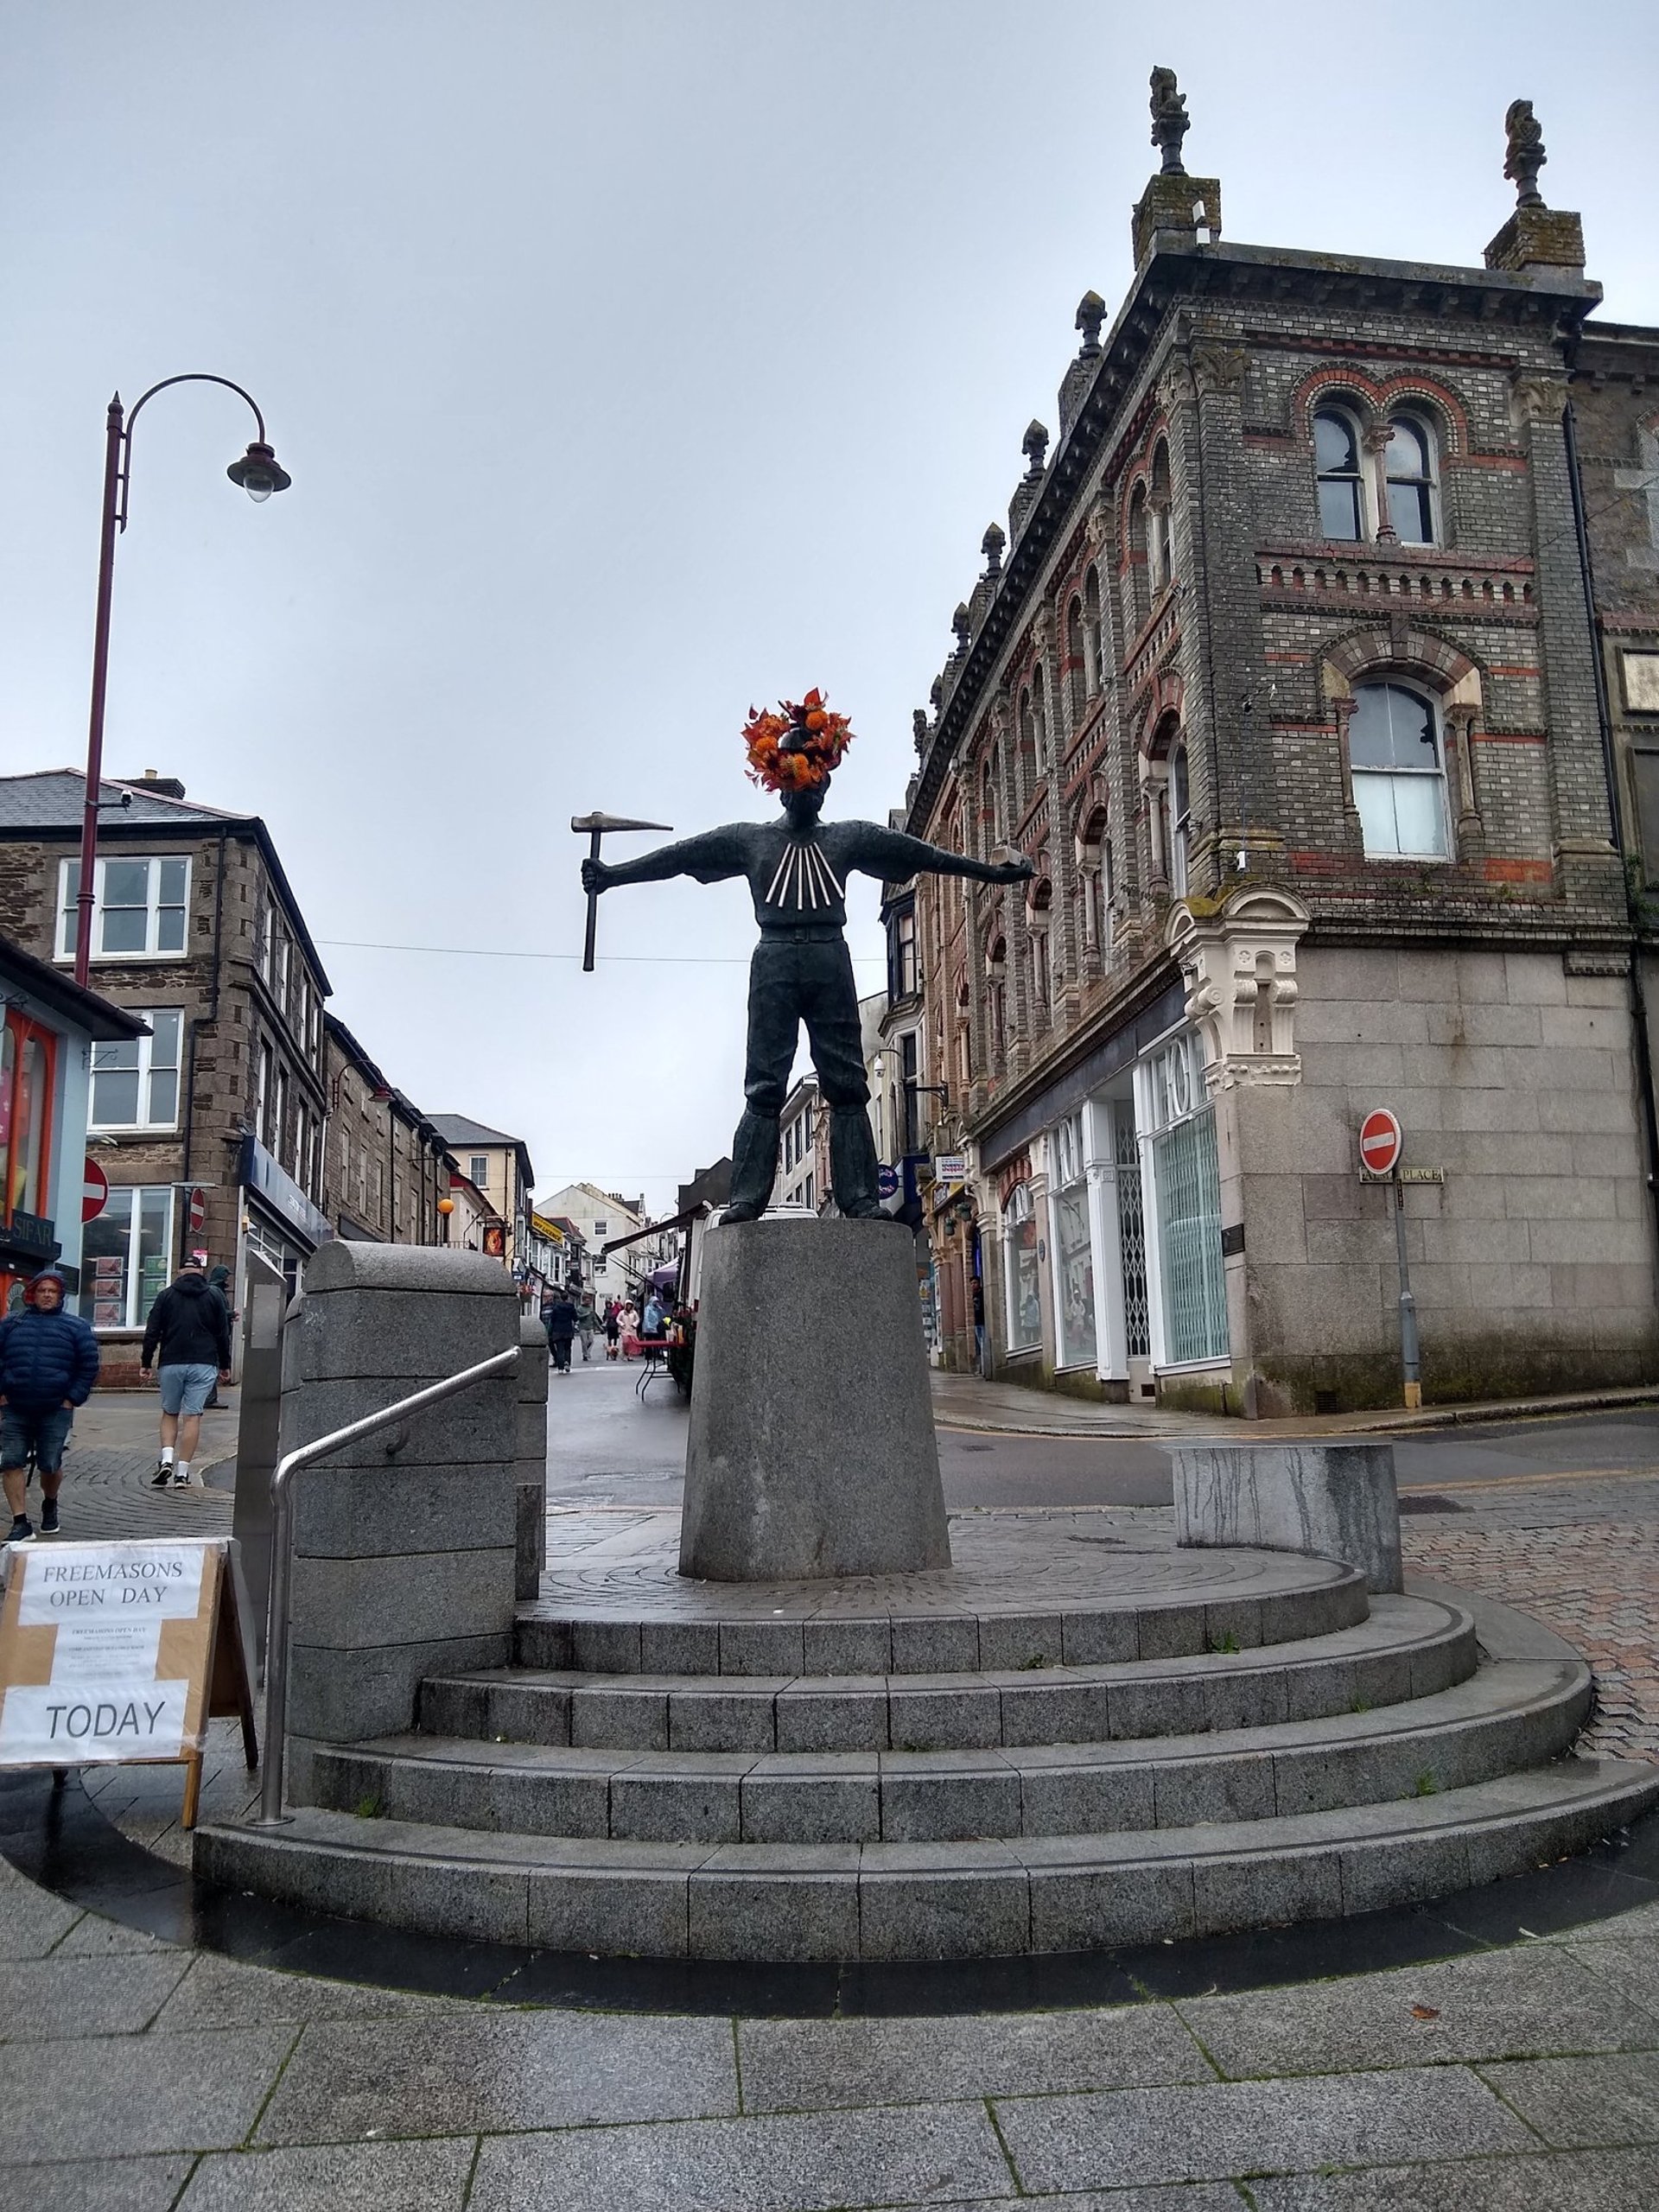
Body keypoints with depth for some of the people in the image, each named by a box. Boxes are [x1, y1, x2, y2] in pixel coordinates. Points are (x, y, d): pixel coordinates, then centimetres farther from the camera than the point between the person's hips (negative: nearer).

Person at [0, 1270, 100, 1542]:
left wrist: (72, 1400, -3)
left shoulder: (75, 1326, 5)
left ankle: (50, 1506, 31)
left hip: (56, 1411, -2)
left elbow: (89, 1366, 3)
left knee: (50, 1465, 1)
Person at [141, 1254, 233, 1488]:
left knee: (169, 1413, 14)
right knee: (193, 1416, 0)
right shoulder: (214, 1296, 6)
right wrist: (225, 1365, 15)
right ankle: (182, 1472, -2)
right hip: (203, 1364, -1)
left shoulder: (167, 1295, 6)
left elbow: (152, 1333, 3)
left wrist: (146, 1362, 9)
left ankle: (166, 1460, -4)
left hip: (171, 1364, 1)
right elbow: (223, 1334, 8)